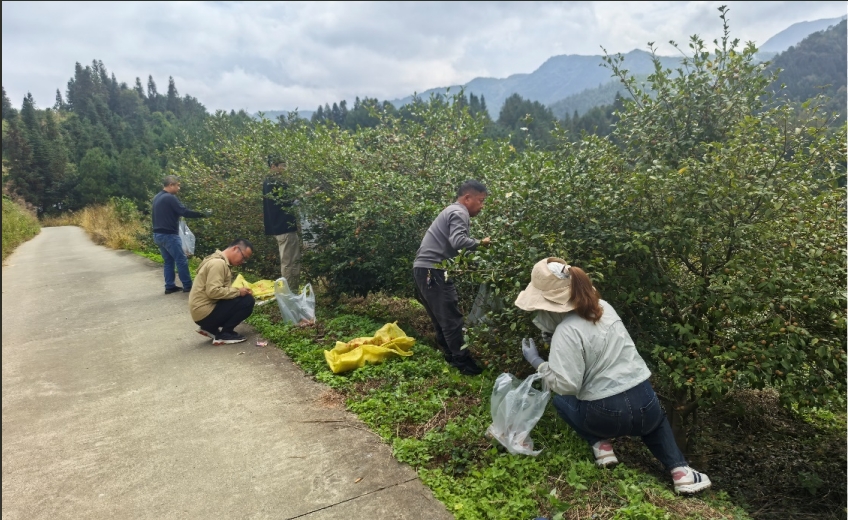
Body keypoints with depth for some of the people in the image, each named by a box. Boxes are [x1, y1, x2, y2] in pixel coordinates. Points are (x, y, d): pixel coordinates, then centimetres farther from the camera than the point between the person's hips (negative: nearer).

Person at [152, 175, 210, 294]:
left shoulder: (157, 198, 14)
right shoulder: (170, 198, -16)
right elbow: (185, 212, -22)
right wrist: (203, 214, -15)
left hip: (158, 235, 9)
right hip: (169, 235, -9)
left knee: (168, 261, 15)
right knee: (181, 260, -1)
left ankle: (169, 287, 16)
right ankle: (188, 286, 4)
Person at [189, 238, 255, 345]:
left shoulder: (219, 261, 15)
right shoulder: (218, 263, -17)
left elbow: (221, 289, 15)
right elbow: (213, 291, -27)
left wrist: (238, 291, 0)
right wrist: (238, 291, -17)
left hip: (204, 311, 10)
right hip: (205, 313, -10)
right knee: (247, 301, -15)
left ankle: (211, 329, 12)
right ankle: (224, 334, -5)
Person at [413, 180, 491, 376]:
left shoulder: (452, 211, 24)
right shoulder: (459, 213, -9)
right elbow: (458, 241, -26)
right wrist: (480, 243, -13)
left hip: (425, 268, 11)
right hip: (431, 270, -11)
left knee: (442, 317, 16)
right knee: (451, 318, -6)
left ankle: (452, 357, 25)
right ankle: (464, 363, 0)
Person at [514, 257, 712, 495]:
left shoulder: (566, 332, -19)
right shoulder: (603, 307, 2)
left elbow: (565, 384, -22)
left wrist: (537, 362, -10)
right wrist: (542, 321, 7)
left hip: (606, 416, -5)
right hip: (646, 405, 6)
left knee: (559, 398, 25)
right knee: (654, 420, 41)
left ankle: (601, 445, 11)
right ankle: (680, 470, 20)